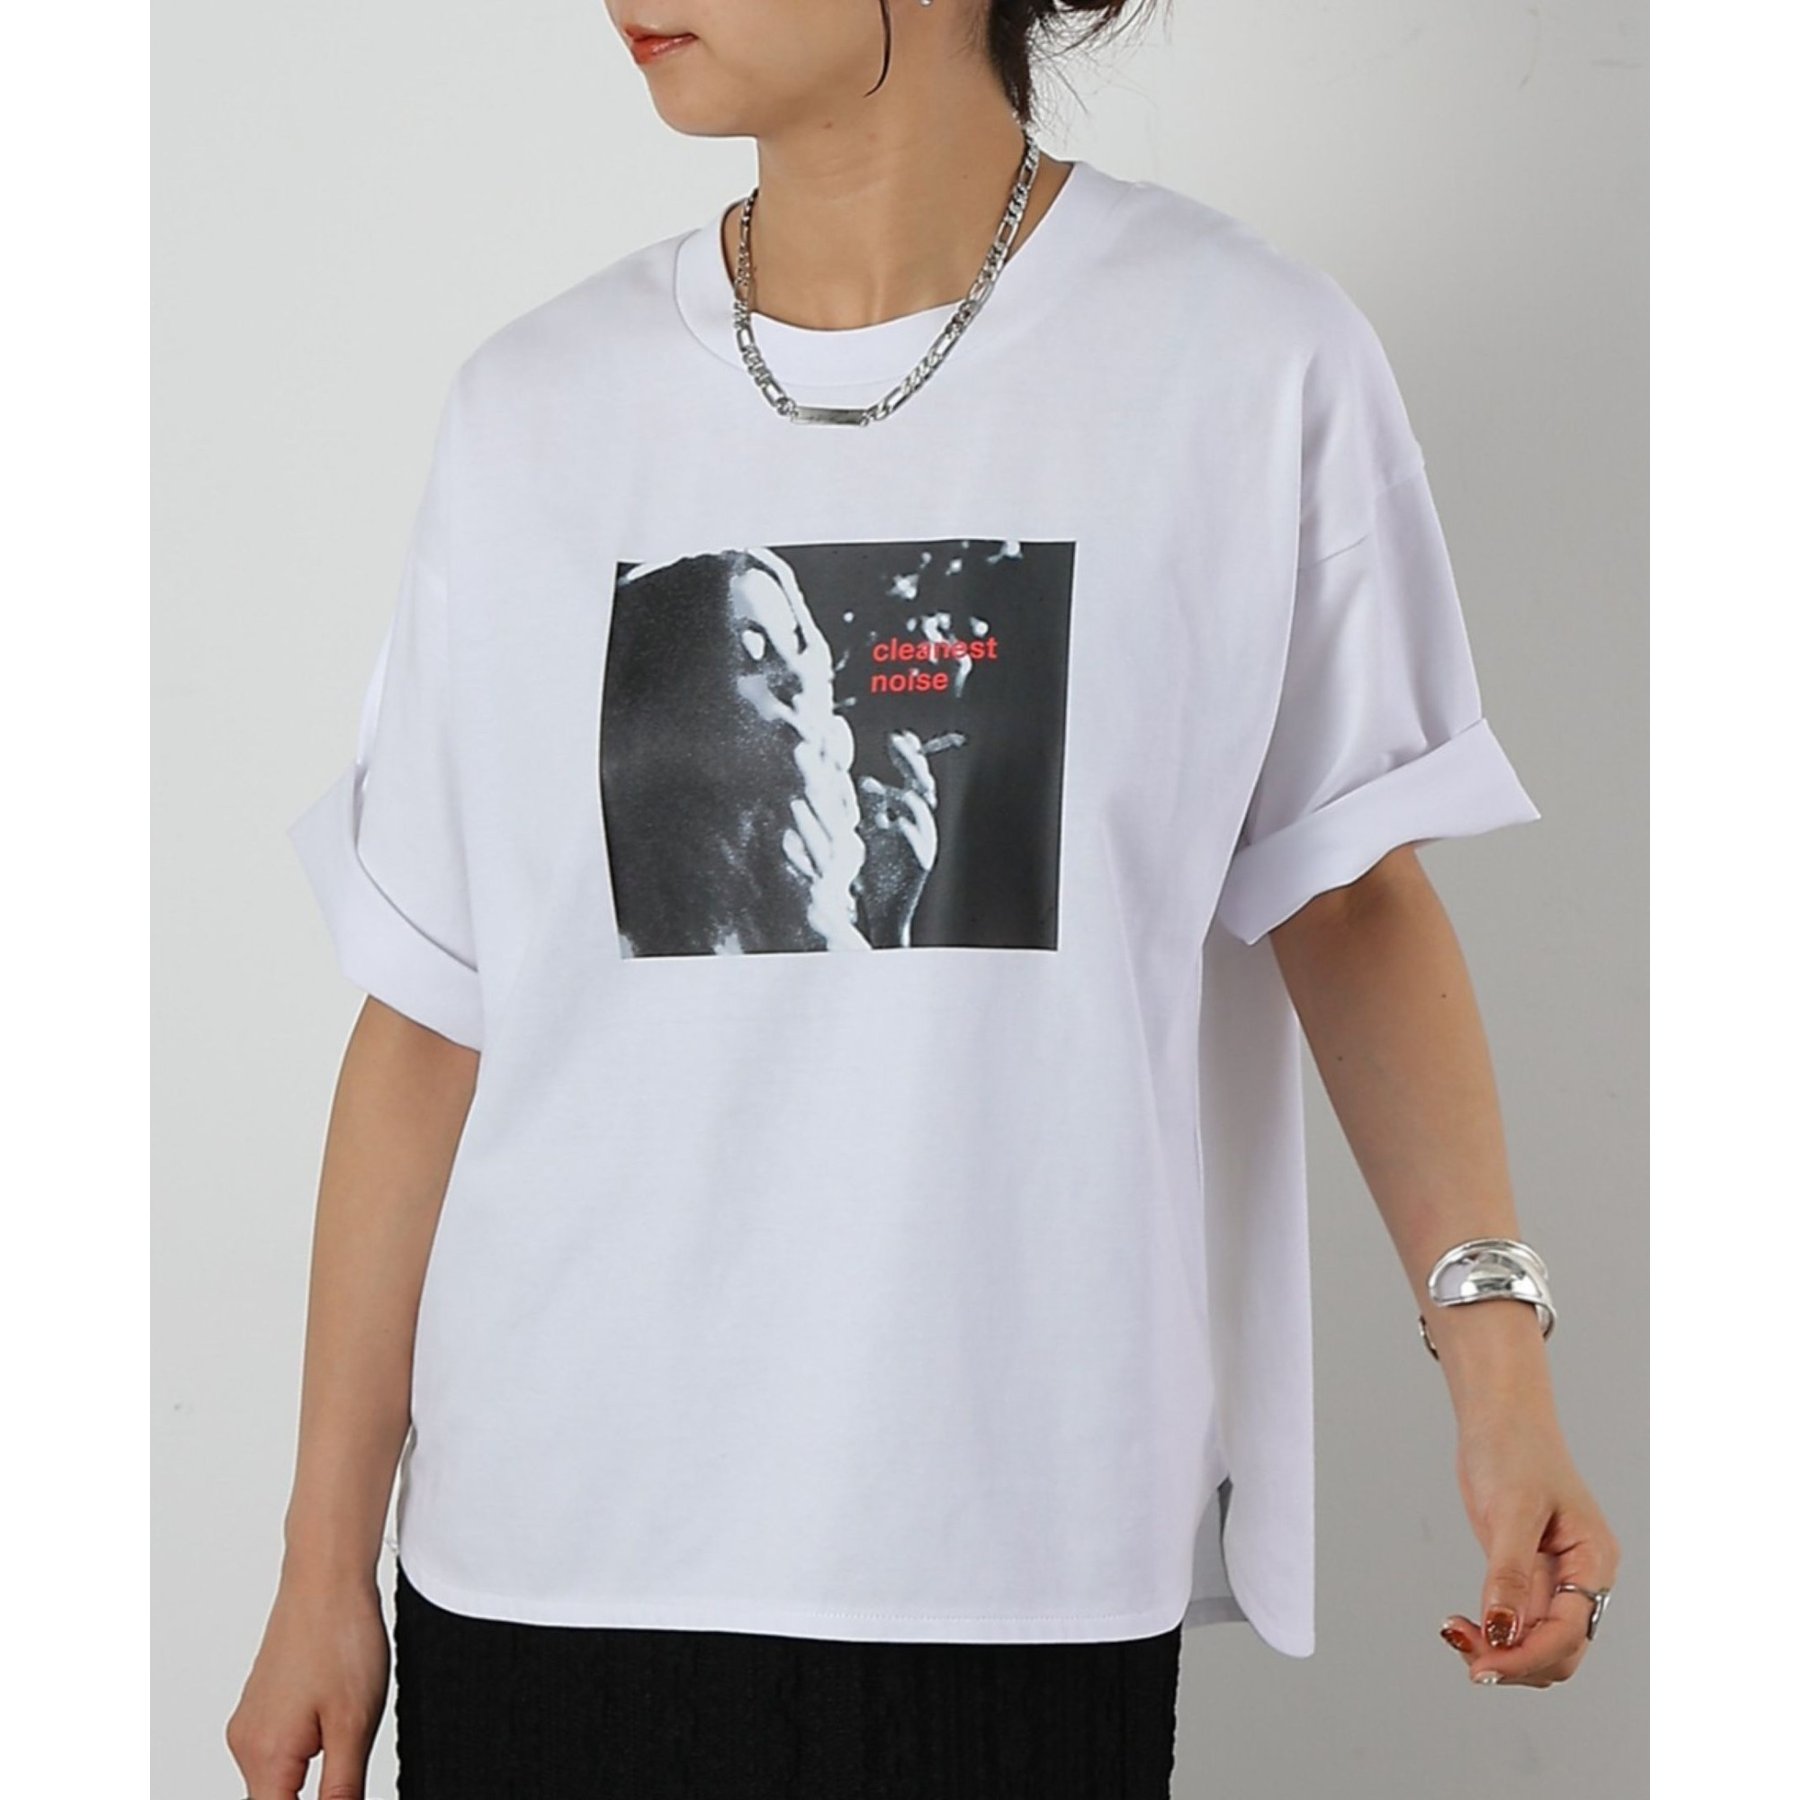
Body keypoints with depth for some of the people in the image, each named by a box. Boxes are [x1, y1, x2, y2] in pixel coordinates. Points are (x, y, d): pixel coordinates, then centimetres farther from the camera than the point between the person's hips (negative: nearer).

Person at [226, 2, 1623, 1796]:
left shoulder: (1252, 364, -4)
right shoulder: (536, 403, 3)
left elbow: (1350, 889, 5)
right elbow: (432, 1013, 5)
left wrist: (1489, 1340, -7)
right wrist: (324, 1566, 7)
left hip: (1023, 1568, -2)